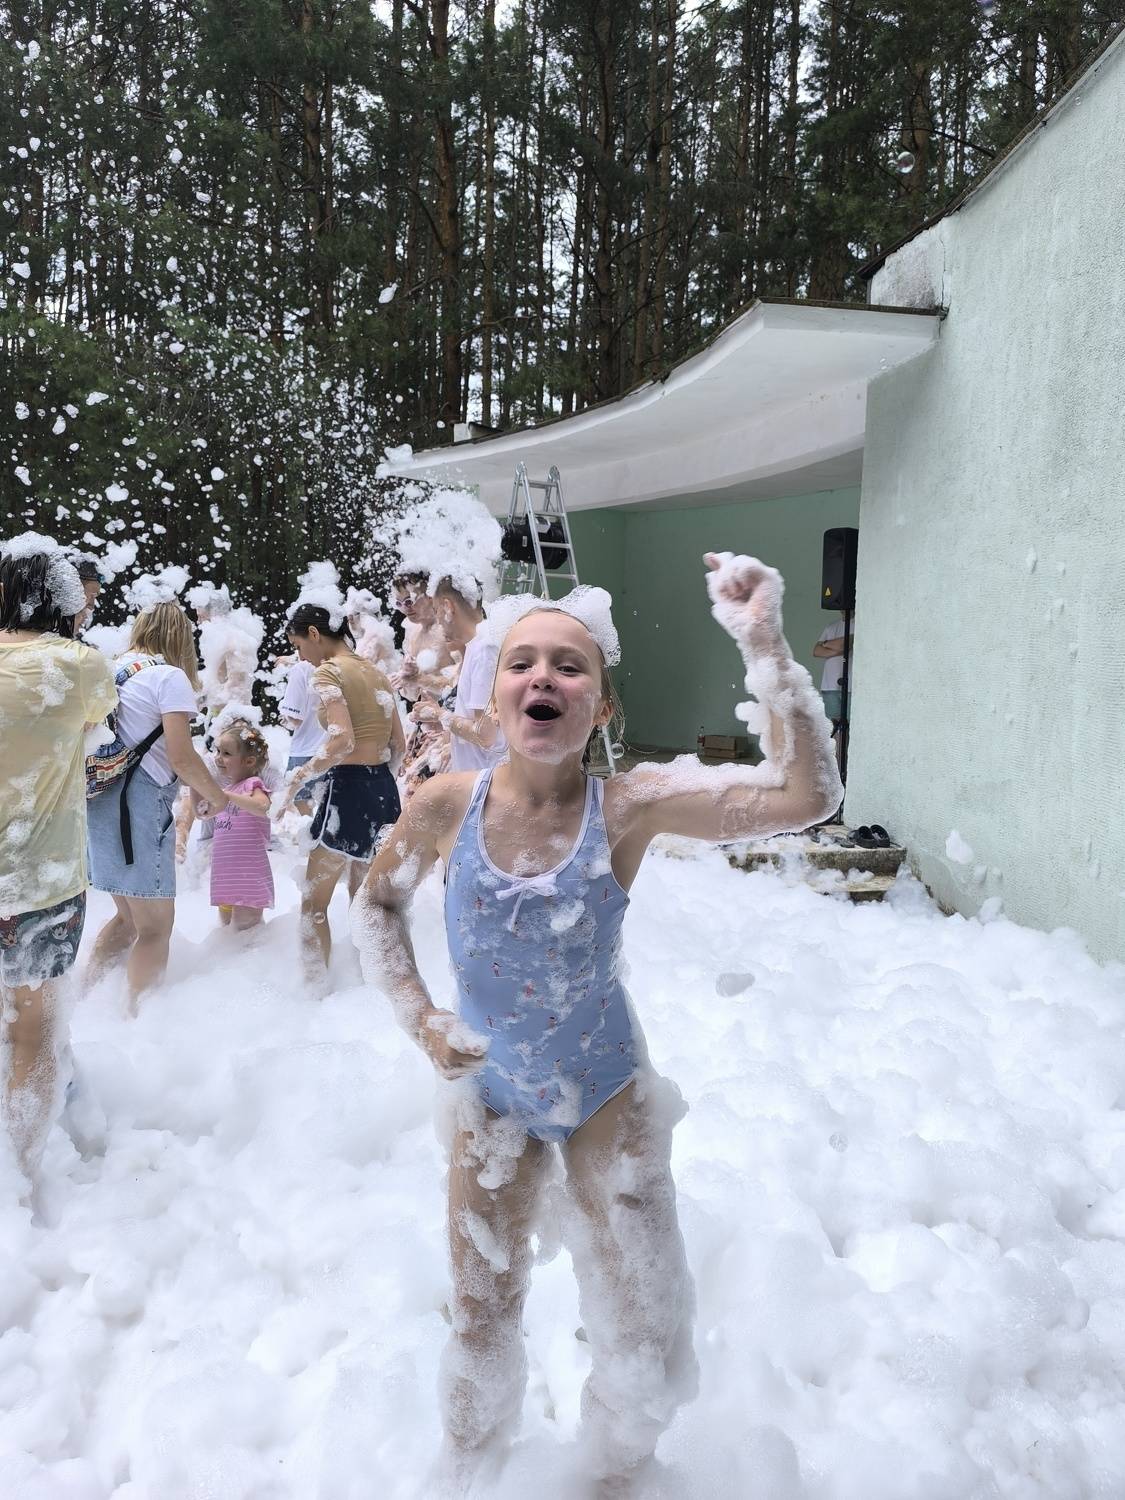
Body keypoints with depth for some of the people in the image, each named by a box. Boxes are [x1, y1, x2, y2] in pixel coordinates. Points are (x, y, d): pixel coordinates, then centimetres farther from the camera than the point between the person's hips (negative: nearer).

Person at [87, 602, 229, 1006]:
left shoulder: (114, 669, 15)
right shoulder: (170, 676, -7)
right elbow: (182, 758, -15)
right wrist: (218, 799, 0)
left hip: (99, 799, 8)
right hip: (138, 801, -8)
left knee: (128, 916, 22)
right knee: (156, 924, 2)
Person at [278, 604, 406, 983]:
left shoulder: (328, 671, -10)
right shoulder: (375, 673, 14)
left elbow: (341, 741, -24)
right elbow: (398, 744, 16)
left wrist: (298, 778, -16)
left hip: (348, 788, -8)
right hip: (384, 788, 8)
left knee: (313, 902, 3)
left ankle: (314, 986, 6)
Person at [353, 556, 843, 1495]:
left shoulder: (629, 807, -24)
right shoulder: (448, 806, -18)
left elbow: (805, 795, -35)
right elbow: (377, 906, 1)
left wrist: (763, 642, -41)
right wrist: (421, 1021, -8)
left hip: (606, 1091, -1)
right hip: (490, 1091, 1)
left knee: (644, 1336, 13)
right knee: (481, 1322, 19)